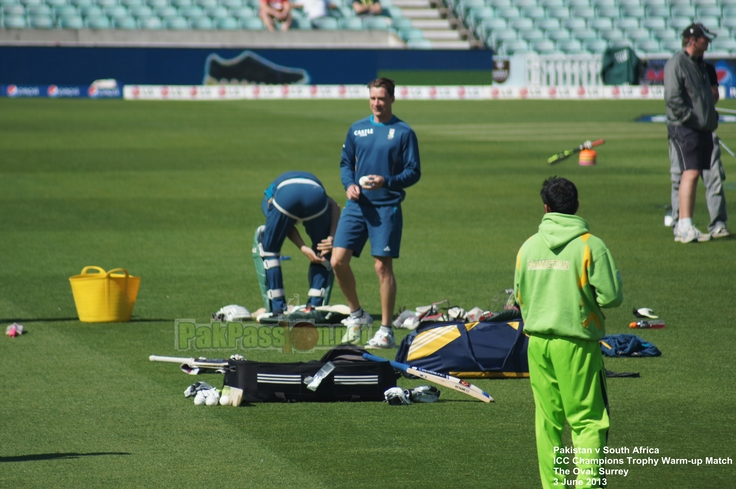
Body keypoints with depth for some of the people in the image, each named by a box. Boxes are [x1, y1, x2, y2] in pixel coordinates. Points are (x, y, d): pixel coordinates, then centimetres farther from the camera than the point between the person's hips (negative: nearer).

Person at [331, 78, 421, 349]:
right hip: (357, 205, 4)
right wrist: (349, 184, -3)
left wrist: (387, 182, -19)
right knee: (338, 260, -5)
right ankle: (357, 315, 16)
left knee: (383, 266, -5)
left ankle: (386, 331, 2)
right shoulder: (357, 129, 11)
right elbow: (346, 163, 18)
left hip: (386, 207, -4)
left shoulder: (404, 132, -2)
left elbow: (413, 172, -3)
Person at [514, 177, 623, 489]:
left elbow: (519, 296, 11)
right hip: (576, 345, -4)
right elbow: (611, 297, -12)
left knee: (548, 419, 12)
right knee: (588, 420, -1)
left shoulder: (529, 247, 4)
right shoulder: (590, 246, -10)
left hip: (537, 344, 4)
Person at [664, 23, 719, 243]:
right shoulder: (676, 63, -10)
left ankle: (684, 228, 13)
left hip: (703, 128, 9)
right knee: (690, 173, -17)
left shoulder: (699, 64, 20)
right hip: (684, 128, -9)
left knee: (693, 175, 9)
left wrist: (712, 117, 15)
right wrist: (690, 118, -18)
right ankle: (685, 227, -20)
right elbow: (672, 98, -18)